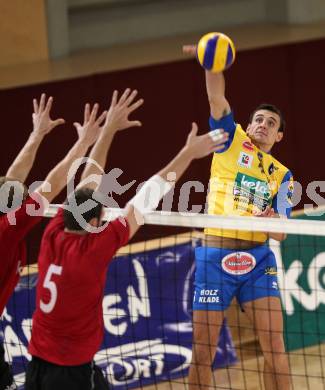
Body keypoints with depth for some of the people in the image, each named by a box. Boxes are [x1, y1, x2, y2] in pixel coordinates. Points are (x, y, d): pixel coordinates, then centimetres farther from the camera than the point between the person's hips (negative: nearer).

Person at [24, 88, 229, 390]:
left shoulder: (53, 236, -5)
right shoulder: (92, 250, -20)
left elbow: (87, 182, 8)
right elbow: (144, 200, -14)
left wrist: (109, 130, 15)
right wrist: (188, 153, -8)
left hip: (37, 364, 7)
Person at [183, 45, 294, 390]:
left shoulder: (282, 175, 15)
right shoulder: (232, 141, 10)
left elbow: (280, 233, 8)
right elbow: (216, 97, -6)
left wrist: (272, 221, -15)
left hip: (257, 258, 2)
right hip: (215, 255, -2)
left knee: (274, 348, -6)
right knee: (202, 351, -1)